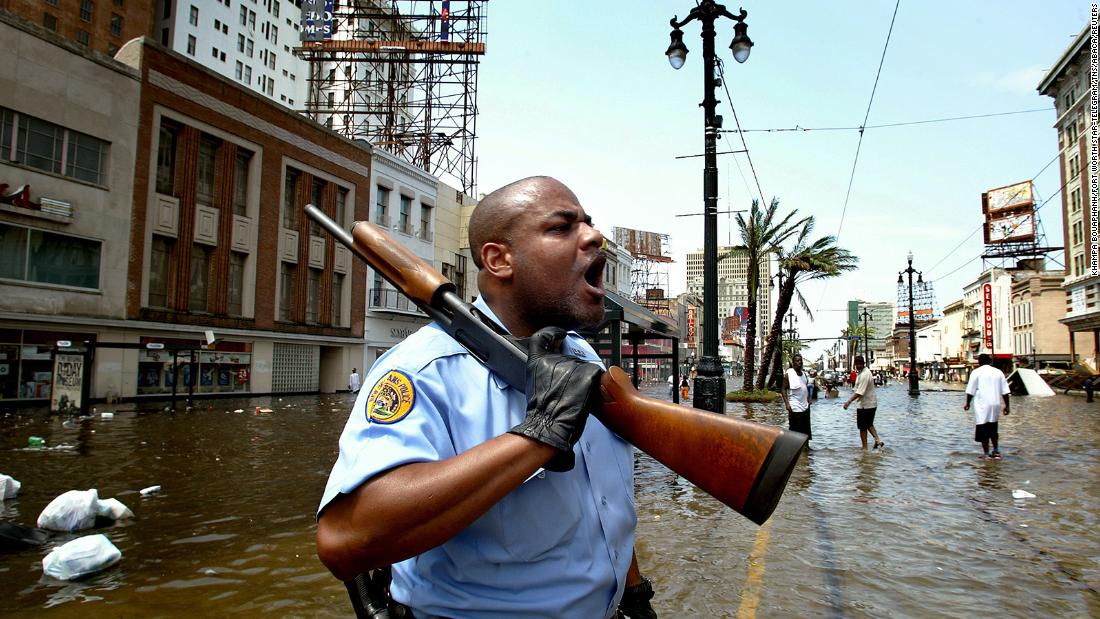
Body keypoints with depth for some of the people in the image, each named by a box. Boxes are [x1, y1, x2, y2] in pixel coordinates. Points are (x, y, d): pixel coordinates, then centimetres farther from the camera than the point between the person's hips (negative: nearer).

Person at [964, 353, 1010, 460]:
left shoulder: (976, 372, -4)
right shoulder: (998, 372, 8)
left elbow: (970, 391, -6)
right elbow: (1005, 392, 6)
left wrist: (968, 403, 6)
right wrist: (1006, 406, 12)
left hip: (982, 406, -5)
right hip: (995, 405, 5)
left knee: (983, 430, 1)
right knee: (993, 430, 20)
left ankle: (986, 454, 2)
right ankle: (996, 451, 23)